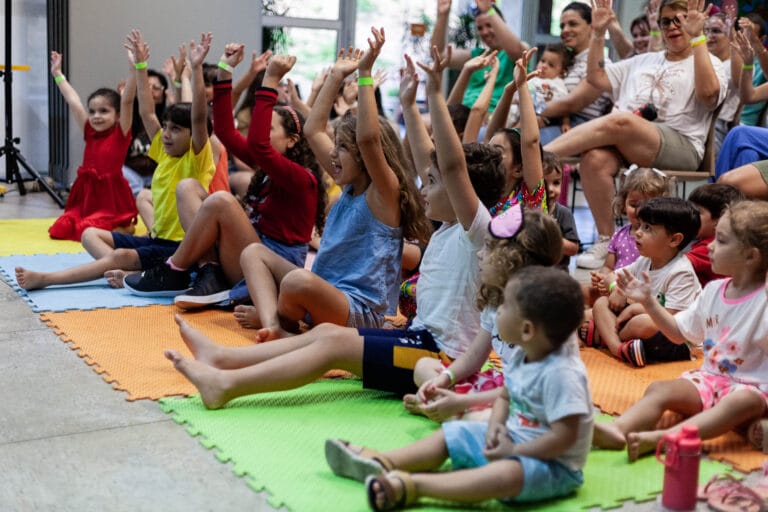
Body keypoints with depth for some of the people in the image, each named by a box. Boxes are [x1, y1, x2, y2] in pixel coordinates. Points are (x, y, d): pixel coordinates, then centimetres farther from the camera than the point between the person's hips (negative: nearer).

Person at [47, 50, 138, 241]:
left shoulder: (121, 134, -5)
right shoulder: (90, 133, 10)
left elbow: (127, 100, -16)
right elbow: (73, 102, 16)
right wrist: (58, 74, 23)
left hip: (111, 200, -7)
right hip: (86, 197, 7)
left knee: (84, 230, -24)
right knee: (59, 229, -6)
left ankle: (124, 228, 1)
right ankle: (112, 227, 14)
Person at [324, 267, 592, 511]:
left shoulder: (560, 373, -28)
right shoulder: (520, 355, 1)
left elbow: (564, 437, -29)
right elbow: (505, 397, 15)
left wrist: (513, 450, -21)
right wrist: (496, 426, -5)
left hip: (553, 464, -10)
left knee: (506, 474, -40)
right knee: (450, 434, 11)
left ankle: (411, 485, -44)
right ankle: (381, 463, -1)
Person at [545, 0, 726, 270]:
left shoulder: (708, 62, 15)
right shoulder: (642, 61, 32)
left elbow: (709, 93, -9)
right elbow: (597, 77, 25)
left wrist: (697, 37, -9)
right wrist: (598, 33, 18)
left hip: (680, 148, -4)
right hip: (623, 145, 5)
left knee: (618, 121, -34)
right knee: (594, 159, -32)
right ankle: (605, 240, -23)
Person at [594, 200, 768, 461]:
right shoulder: (713, 291, 9)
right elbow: (679, 332, 19)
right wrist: (649, 301, 11)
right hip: (710, 378, 6)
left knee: (744, 401, -38)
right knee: (659, 388, -17)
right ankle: (618, 430, -44)